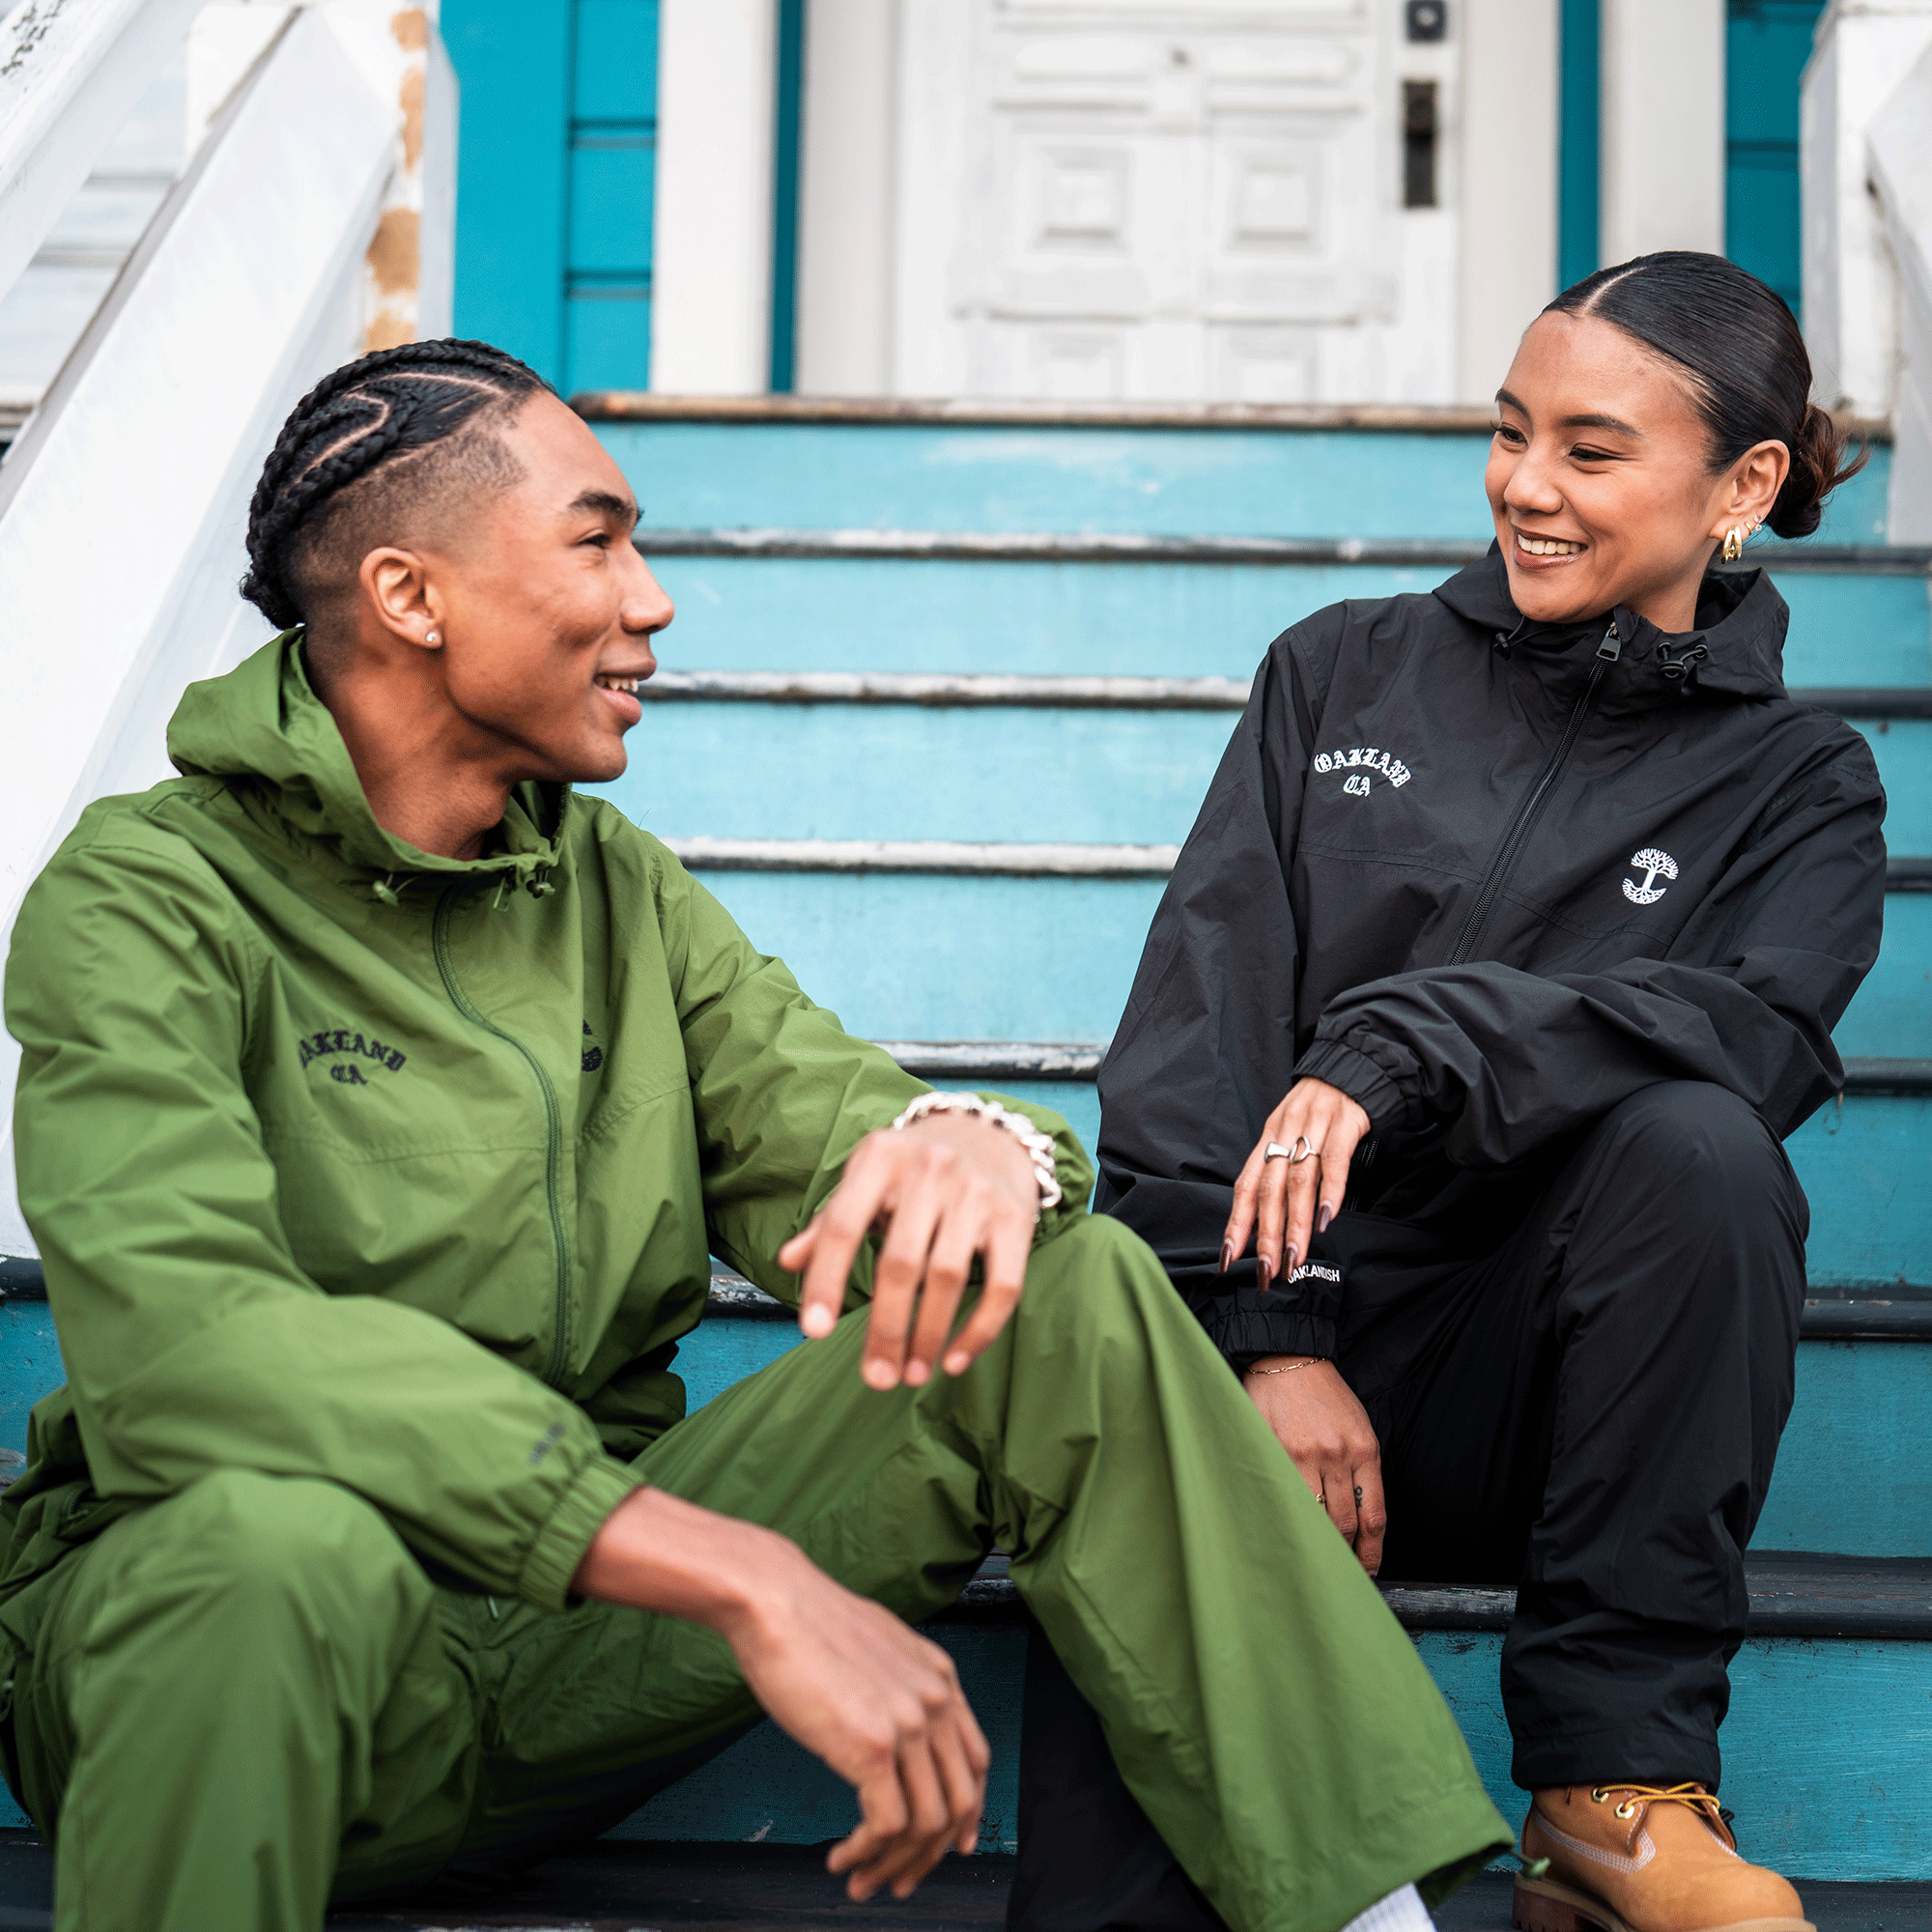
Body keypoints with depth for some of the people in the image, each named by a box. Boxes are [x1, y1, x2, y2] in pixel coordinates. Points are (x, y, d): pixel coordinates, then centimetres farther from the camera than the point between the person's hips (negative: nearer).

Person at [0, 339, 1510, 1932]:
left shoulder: (621, 893, 12)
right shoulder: (148, 900, -11)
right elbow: (185, 1334, -28)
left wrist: (974, 1145, -27)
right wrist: (745, 1579, -34)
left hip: (586, 1636, 6)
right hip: (227, 1622, -5)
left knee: (1075, 1286, -10)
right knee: (284, 1534, -41)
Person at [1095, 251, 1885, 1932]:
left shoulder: (1796, 784, 10)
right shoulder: (1343, 675, 13)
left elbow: (1762, 1032, -14)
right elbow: (1198, 1017, 1)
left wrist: (1402, 1050, -28)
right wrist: (1267, 1335, -14)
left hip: (1530, 1382, 1)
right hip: (1264, 1316, 0)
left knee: (1698, 1138, -30)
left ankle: (1617, 1784, -19)